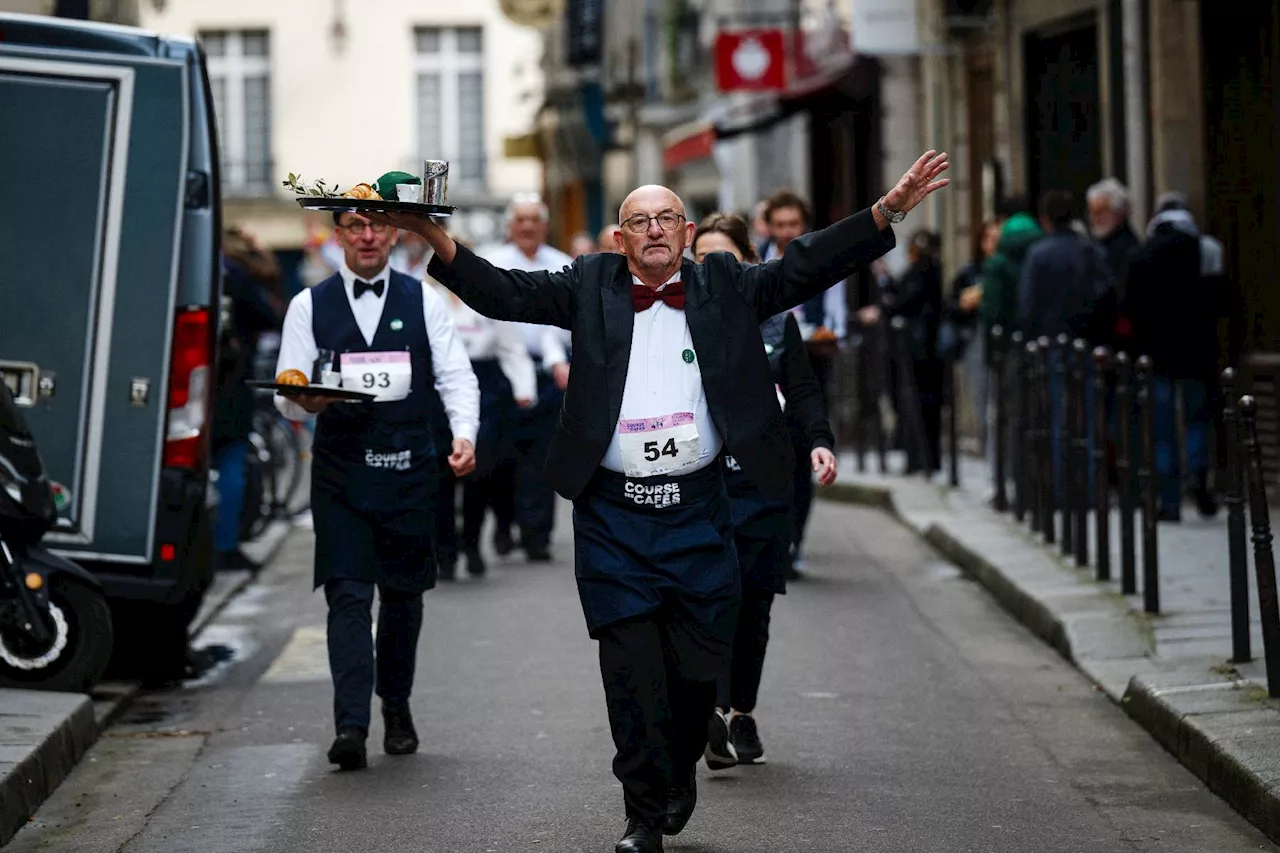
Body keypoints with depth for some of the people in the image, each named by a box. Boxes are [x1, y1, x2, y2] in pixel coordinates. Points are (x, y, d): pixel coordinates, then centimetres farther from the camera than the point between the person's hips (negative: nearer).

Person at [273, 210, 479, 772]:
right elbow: (287, 396, 3)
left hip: (409, 471, 1)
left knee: (403, 594, 10)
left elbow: (456, 376, 2)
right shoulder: (310, 306, 5)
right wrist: (304, 402, -22)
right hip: (340, 473, -1)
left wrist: (464, 434, -16)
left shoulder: (423, 301, 7)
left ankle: (396, 708, 30)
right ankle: (351, 726, -16)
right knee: (348, 596, -10)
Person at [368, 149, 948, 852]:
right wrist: (439, 243, -16)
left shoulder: (723, 286, 7)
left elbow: (804, 268, 1)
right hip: (611, 517, -1)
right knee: (631, 669, 0)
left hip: (696, 512, 1)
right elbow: (507, 295, -1)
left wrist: (889, 209, -11)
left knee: (700, 664, 7)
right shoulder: (591, 286, 6)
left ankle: (680, 769, 36)